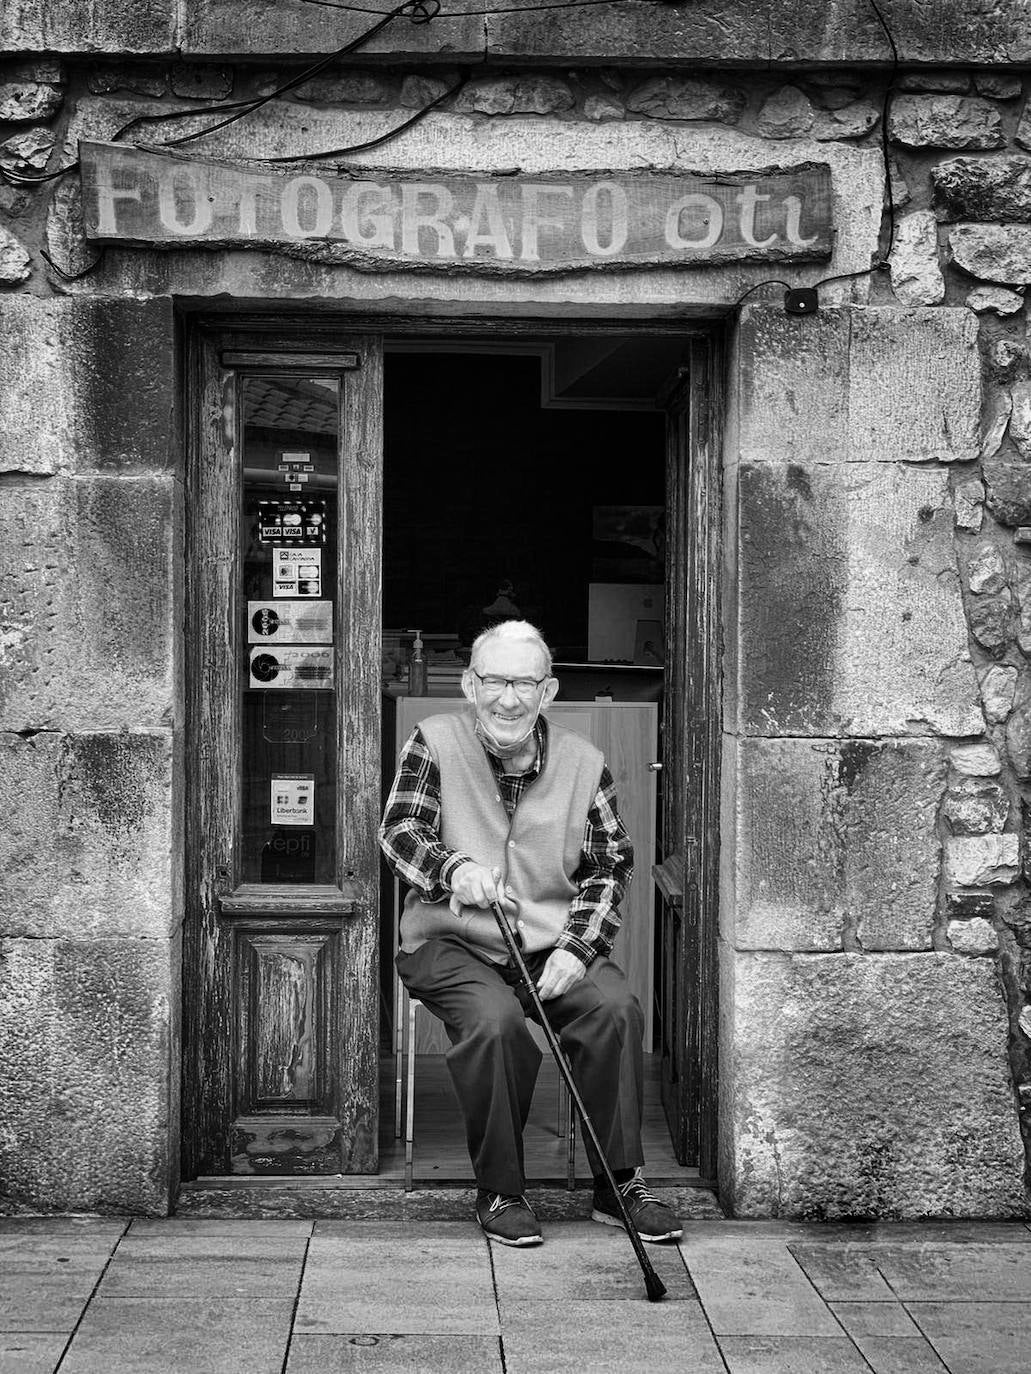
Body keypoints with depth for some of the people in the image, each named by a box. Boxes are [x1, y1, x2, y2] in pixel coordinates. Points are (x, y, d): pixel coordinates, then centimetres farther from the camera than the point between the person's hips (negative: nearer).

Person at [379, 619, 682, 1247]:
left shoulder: (583, 763, 4)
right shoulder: (435, 742, -1)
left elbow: (611, 867, 6)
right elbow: (399, 830, -10)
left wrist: (577, 949, -9)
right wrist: (455, 868, -32)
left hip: (552, 946, 2)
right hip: (452, 944, -2)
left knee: (616, 1007, -26)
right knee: (495, 1019, -33)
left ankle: (621, 1184, -11)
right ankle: (500, 1192, -13)